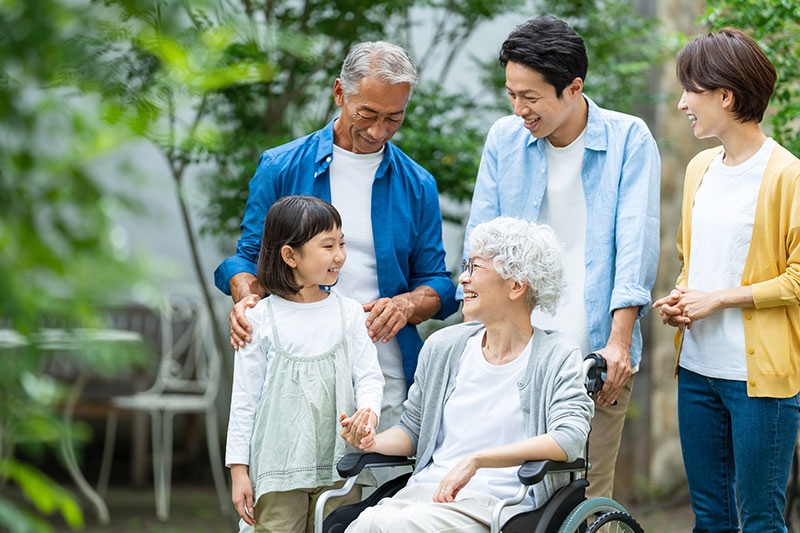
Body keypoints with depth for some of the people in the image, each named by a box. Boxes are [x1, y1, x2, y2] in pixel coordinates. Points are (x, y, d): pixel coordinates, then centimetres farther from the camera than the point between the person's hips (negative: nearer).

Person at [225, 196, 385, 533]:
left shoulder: (349, 313, 7)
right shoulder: (260, 318, 0)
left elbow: (368, 376, 5)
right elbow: (244, 399, 3)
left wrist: (368, 410, -19)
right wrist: (238, 469, 0)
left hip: (338, 467, 2)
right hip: (278, 466, -2)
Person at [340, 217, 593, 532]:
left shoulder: (557, 358, 0)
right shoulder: (442, 347, 15)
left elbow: (570, 438, -17)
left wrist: (476, 460, -22)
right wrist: (373, 442, 2)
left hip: (498, 503, -4)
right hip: (427, 489, 4)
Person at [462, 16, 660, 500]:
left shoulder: (629, 139, -1)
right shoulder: (504, 138, 7)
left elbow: (636, 245, -5)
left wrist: (618, 342, -12)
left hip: (597, 354, -2)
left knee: (587, 495, -2)